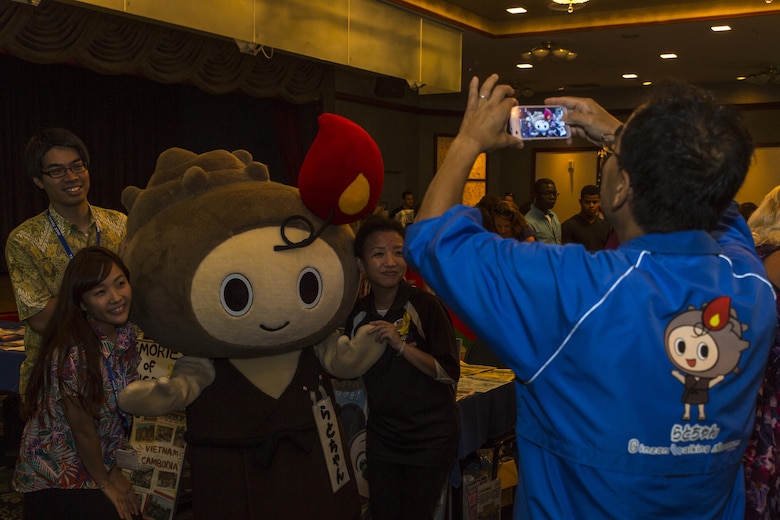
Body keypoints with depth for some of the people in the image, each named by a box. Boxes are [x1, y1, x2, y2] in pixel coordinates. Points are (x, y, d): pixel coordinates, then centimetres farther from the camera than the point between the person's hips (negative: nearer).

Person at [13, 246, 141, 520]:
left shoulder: (127, 332, -8)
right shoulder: (71, 354, -29)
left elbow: (121, 410, 1)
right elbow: (83, 429, -18)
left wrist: (114, 469, 4)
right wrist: (104, 481, -5)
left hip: (103, 462, 6)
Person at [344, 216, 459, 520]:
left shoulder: (425, 305, -17)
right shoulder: (358, 313, -1)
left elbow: (450, 373, -18)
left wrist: (401, 346, -27)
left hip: (430, 437, -4)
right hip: (381, 436, 5)